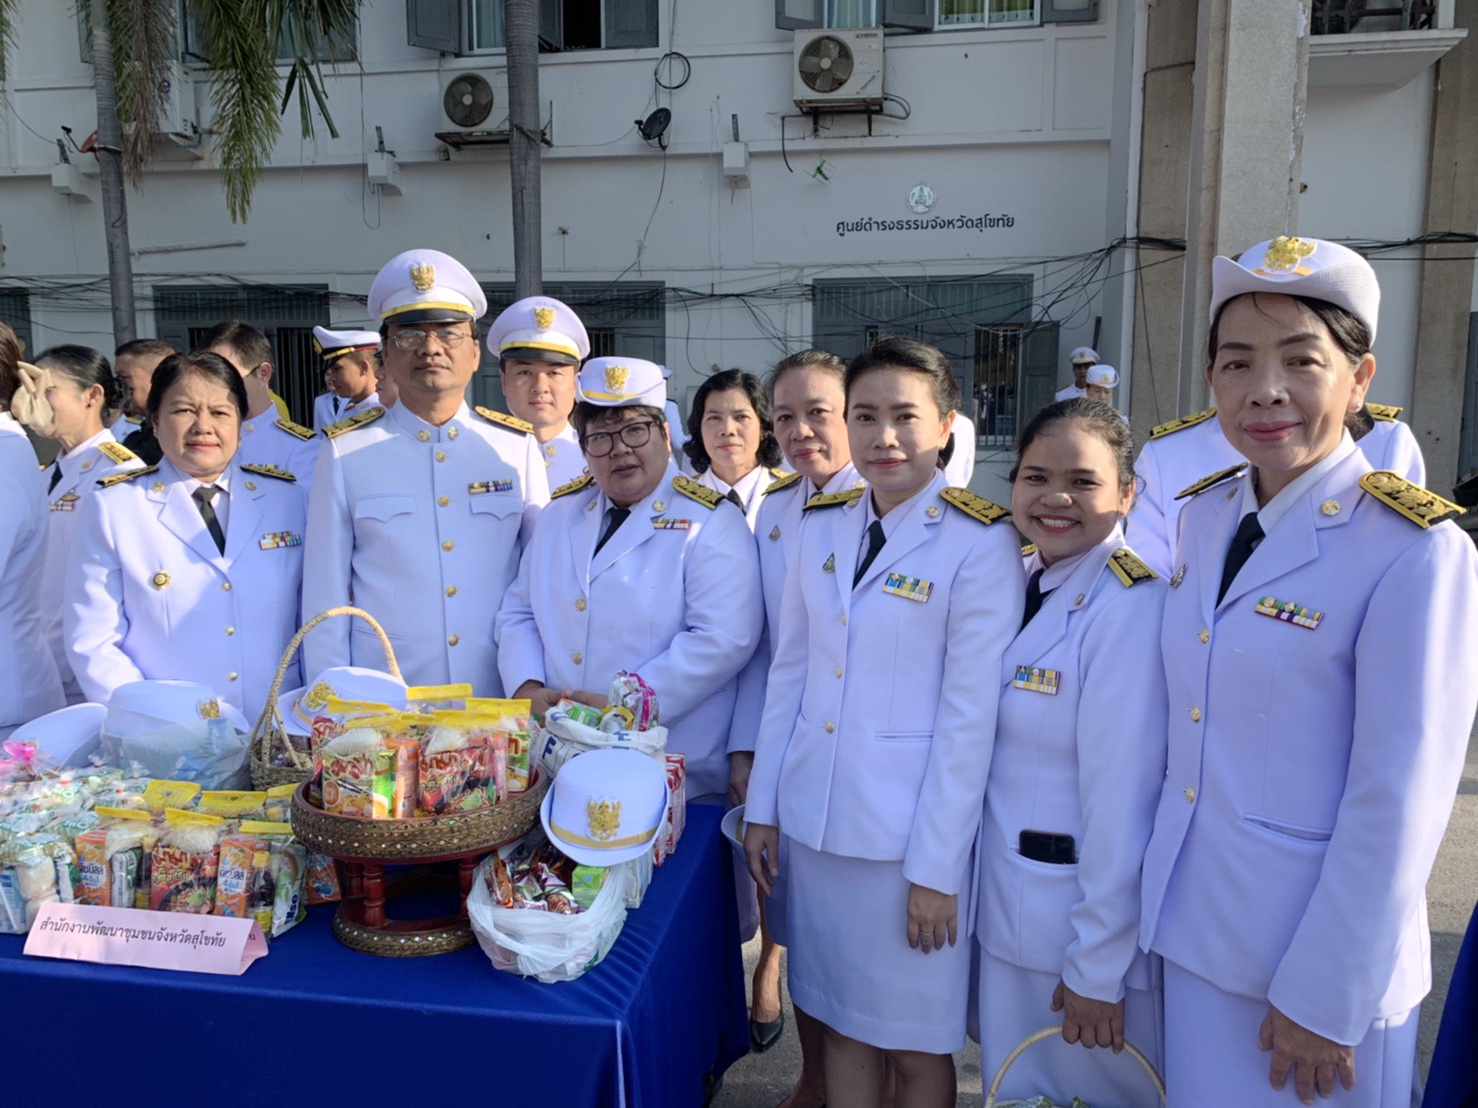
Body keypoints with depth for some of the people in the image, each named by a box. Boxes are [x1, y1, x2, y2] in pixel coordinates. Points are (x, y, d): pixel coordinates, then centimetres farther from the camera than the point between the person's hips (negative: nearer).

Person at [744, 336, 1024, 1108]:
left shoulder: (981, 544, -12)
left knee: (914, 1044, 12)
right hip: (812, 821, 5)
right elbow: (789, 673, 8)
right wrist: (762, 805, 7)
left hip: (912, 834, -4)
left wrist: (936, 868, -12)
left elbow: (971, 716, -13)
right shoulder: (821, 526, 4)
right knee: (841, 1025, 18)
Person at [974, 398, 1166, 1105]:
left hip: (1089, 925, -6)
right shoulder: (1018, 581, 1)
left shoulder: (1132, 606, -21)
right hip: (1003, 914, 7)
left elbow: (1121, 802, -21)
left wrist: (1097, 966, -17)